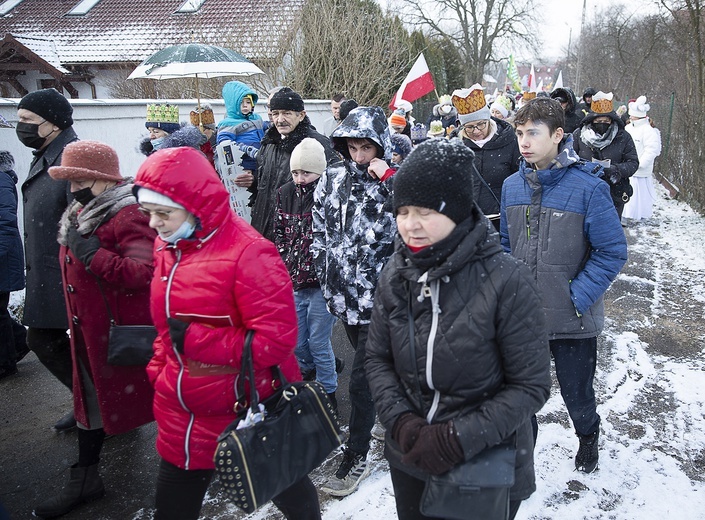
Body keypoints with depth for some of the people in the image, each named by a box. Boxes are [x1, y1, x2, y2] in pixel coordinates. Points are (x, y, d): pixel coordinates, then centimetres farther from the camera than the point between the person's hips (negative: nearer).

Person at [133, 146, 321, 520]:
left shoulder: (248, 254, -23)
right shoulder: (168, 247, 1)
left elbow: (276, 340, -26)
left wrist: (194, 339, -24)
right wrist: (159, 369, 9)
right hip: (181, 416, 7)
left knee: (285, 488, 19)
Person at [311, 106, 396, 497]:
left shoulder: (395, 180, -7)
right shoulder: (333, 178, 5)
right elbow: (320, 231, 13)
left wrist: (387, 177, -22)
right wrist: (325, 277, 12)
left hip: (379, 294, -5)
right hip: (343, 292, 5)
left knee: (361, 379, -1)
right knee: (371, 368, 21)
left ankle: (355, 458, 15)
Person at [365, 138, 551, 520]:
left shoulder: (507, 281, -22)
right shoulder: (396, 274, -8)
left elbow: (531, 385, -16)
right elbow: (378, 359, 2)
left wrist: (460, 439, -22)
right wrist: (401, 422, -13)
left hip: (488, 468, -4)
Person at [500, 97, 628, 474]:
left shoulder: (587, 186, -16)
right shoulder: (512, 186, -1)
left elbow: (612, 251, -12)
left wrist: (578, 297, -17)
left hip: (573, 320, -3)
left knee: (577, 394, 17)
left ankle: (588, 437, 50)